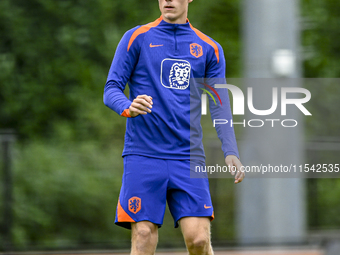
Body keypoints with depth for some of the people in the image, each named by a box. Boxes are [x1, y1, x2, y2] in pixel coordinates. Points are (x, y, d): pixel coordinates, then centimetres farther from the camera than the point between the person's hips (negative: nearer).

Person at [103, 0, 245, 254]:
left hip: (189, 156, 1)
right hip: (143, 156, -1)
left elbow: (219, 105, 9)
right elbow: (111, 90, 2)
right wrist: (128, 107, -22)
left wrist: (230, 151, -6)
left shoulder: (209, 49, 12)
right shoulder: (136, 38, 6)